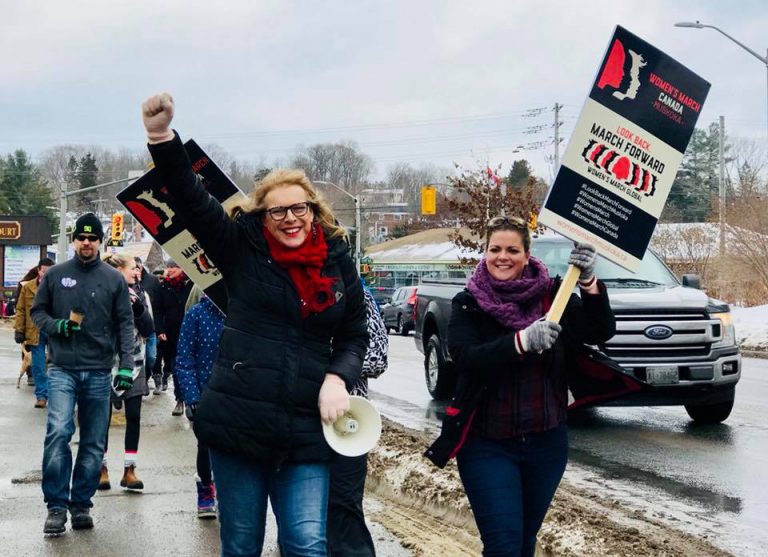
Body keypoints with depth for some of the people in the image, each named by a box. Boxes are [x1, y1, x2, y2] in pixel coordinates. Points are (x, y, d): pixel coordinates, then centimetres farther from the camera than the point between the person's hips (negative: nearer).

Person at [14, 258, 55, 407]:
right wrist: (19, 330, 0)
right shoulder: (27, 287, 4)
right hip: (35, 332, 2)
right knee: (38, 366, 6)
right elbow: (21, 310, 6)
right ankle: (41, 395, 14)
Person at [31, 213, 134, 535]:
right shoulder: (55, 275, 5)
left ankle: (81, 504, 17)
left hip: (99, 372, 1)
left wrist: (126, 365, -6)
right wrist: (56, 325, -10)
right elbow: (37, 311, 12)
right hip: (62, 369, -1)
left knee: (93, 443, 6)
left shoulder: (113, 279, 4)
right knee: (58, 432, -17)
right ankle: (56, 505, -7)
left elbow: (125, 324, 3)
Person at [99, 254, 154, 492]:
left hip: (133, 364, 4)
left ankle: (129, 469, 7)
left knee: (134, 416, 2)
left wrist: (139, 308, -11)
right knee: (104, 416, 4)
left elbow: (148, 330, 4)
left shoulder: (138, 295, 8)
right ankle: (102, 468, 13)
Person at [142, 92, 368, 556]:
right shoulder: (243, 249, 1)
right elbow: (190, 197, -8)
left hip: (307, 429, 1)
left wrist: (338, 378, -5)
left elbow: (355, 335, 14)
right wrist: (161, 136, -22)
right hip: (238, 422, -1)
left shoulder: (339, 264, 6)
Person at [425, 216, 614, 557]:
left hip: (546, 442, 2)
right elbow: (466, 357, -20)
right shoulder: (468, 304, -3)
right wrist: (522, 342, -36)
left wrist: (588, 282, -28)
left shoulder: (550, 295, 0)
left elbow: (601, 332, -11)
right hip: (487, 444, -2)